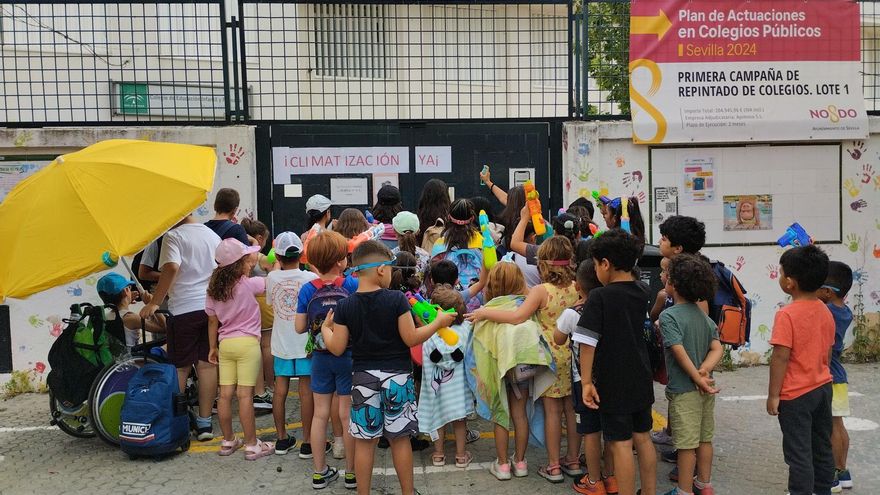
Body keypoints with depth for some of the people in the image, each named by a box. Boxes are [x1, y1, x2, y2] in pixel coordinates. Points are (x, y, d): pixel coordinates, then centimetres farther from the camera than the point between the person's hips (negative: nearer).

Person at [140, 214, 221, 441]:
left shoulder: (173, 236, -5)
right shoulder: (212, 235, 14)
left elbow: (171, 268, -20)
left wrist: (154, 303, -18)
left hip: (184, 308, -5)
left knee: (180, 367, 5)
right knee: (207, 364, 7)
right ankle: (204, 422, 12)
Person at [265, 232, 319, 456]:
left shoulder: (272, 278, -2)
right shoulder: (310, 278, -12)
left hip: (281, 343, 3)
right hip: (305, 342, -3)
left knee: (280, 390, 12)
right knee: (306, 391, 2)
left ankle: (282, 439, 22)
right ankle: (307, 442, 7)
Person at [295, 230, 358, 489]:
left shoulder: (307, 290, -8)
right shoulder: (352, 285, -16)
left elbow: (299, 327, -3)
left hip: (320, 358, 3)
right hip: (347, 357, -2)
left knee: (320, 414, 13)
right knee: (347, 415, 7)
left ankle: (319, 472, 23)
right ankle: (351, 473, 18)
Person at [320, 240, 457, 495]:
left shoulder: (345, 306, -4)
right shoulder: (396, 299, -11)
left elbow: (337, 348, -2)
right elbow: (411, 339, -10)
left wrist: (325, 328, 17)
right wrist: (438, 322, 3)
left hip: (363, 378, 1)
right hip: (397, 376, -1)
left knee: (364, 440, 9)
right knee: (400, 438, 10)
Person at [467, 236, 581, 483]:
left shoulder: (541, 291, -17)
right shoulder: (577, 288, -3)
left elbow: (517, 317, -26)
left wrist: (485, 312, -19)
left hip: (551, 357, -4)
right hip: (572, 354, 4)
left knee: (552, 410, 4)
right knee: (572, 409, 13)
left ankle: (553, 466, 12)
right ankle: (573, 461, 24)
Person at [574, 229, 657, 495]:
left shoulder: (599, 297, -16)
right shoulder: (642, 292, 2)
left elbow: (587, 343, -19)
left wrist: (586, 382, -14)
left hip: (613, 383, -6)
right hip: (641, 381, 7)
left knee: (621, 445, 0)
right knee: (643, 438, 16)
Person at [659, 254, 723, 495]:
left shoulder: (669, 316, -15)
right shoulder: (704, 316, 7)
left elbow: (679, 351, -23)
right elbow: (717, 349, -2)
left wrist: (697, 378, -19)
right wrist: (704, 370, -14)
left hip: (683, 389, -7)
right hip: (705, 388, 7)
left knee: (686, 444, 2)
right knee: (705, 439, 17)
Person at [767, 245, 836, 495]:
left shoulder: (787, 315, -21)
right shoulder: (825, 311, 2)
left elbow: (781, 357, -20)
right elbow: (827, 351, 11)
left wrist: (773, 394, -12)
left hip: (796, 395, -7)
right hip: (823, 388, 8)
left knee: (798, 453, 2)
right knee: (822, 447, 19)